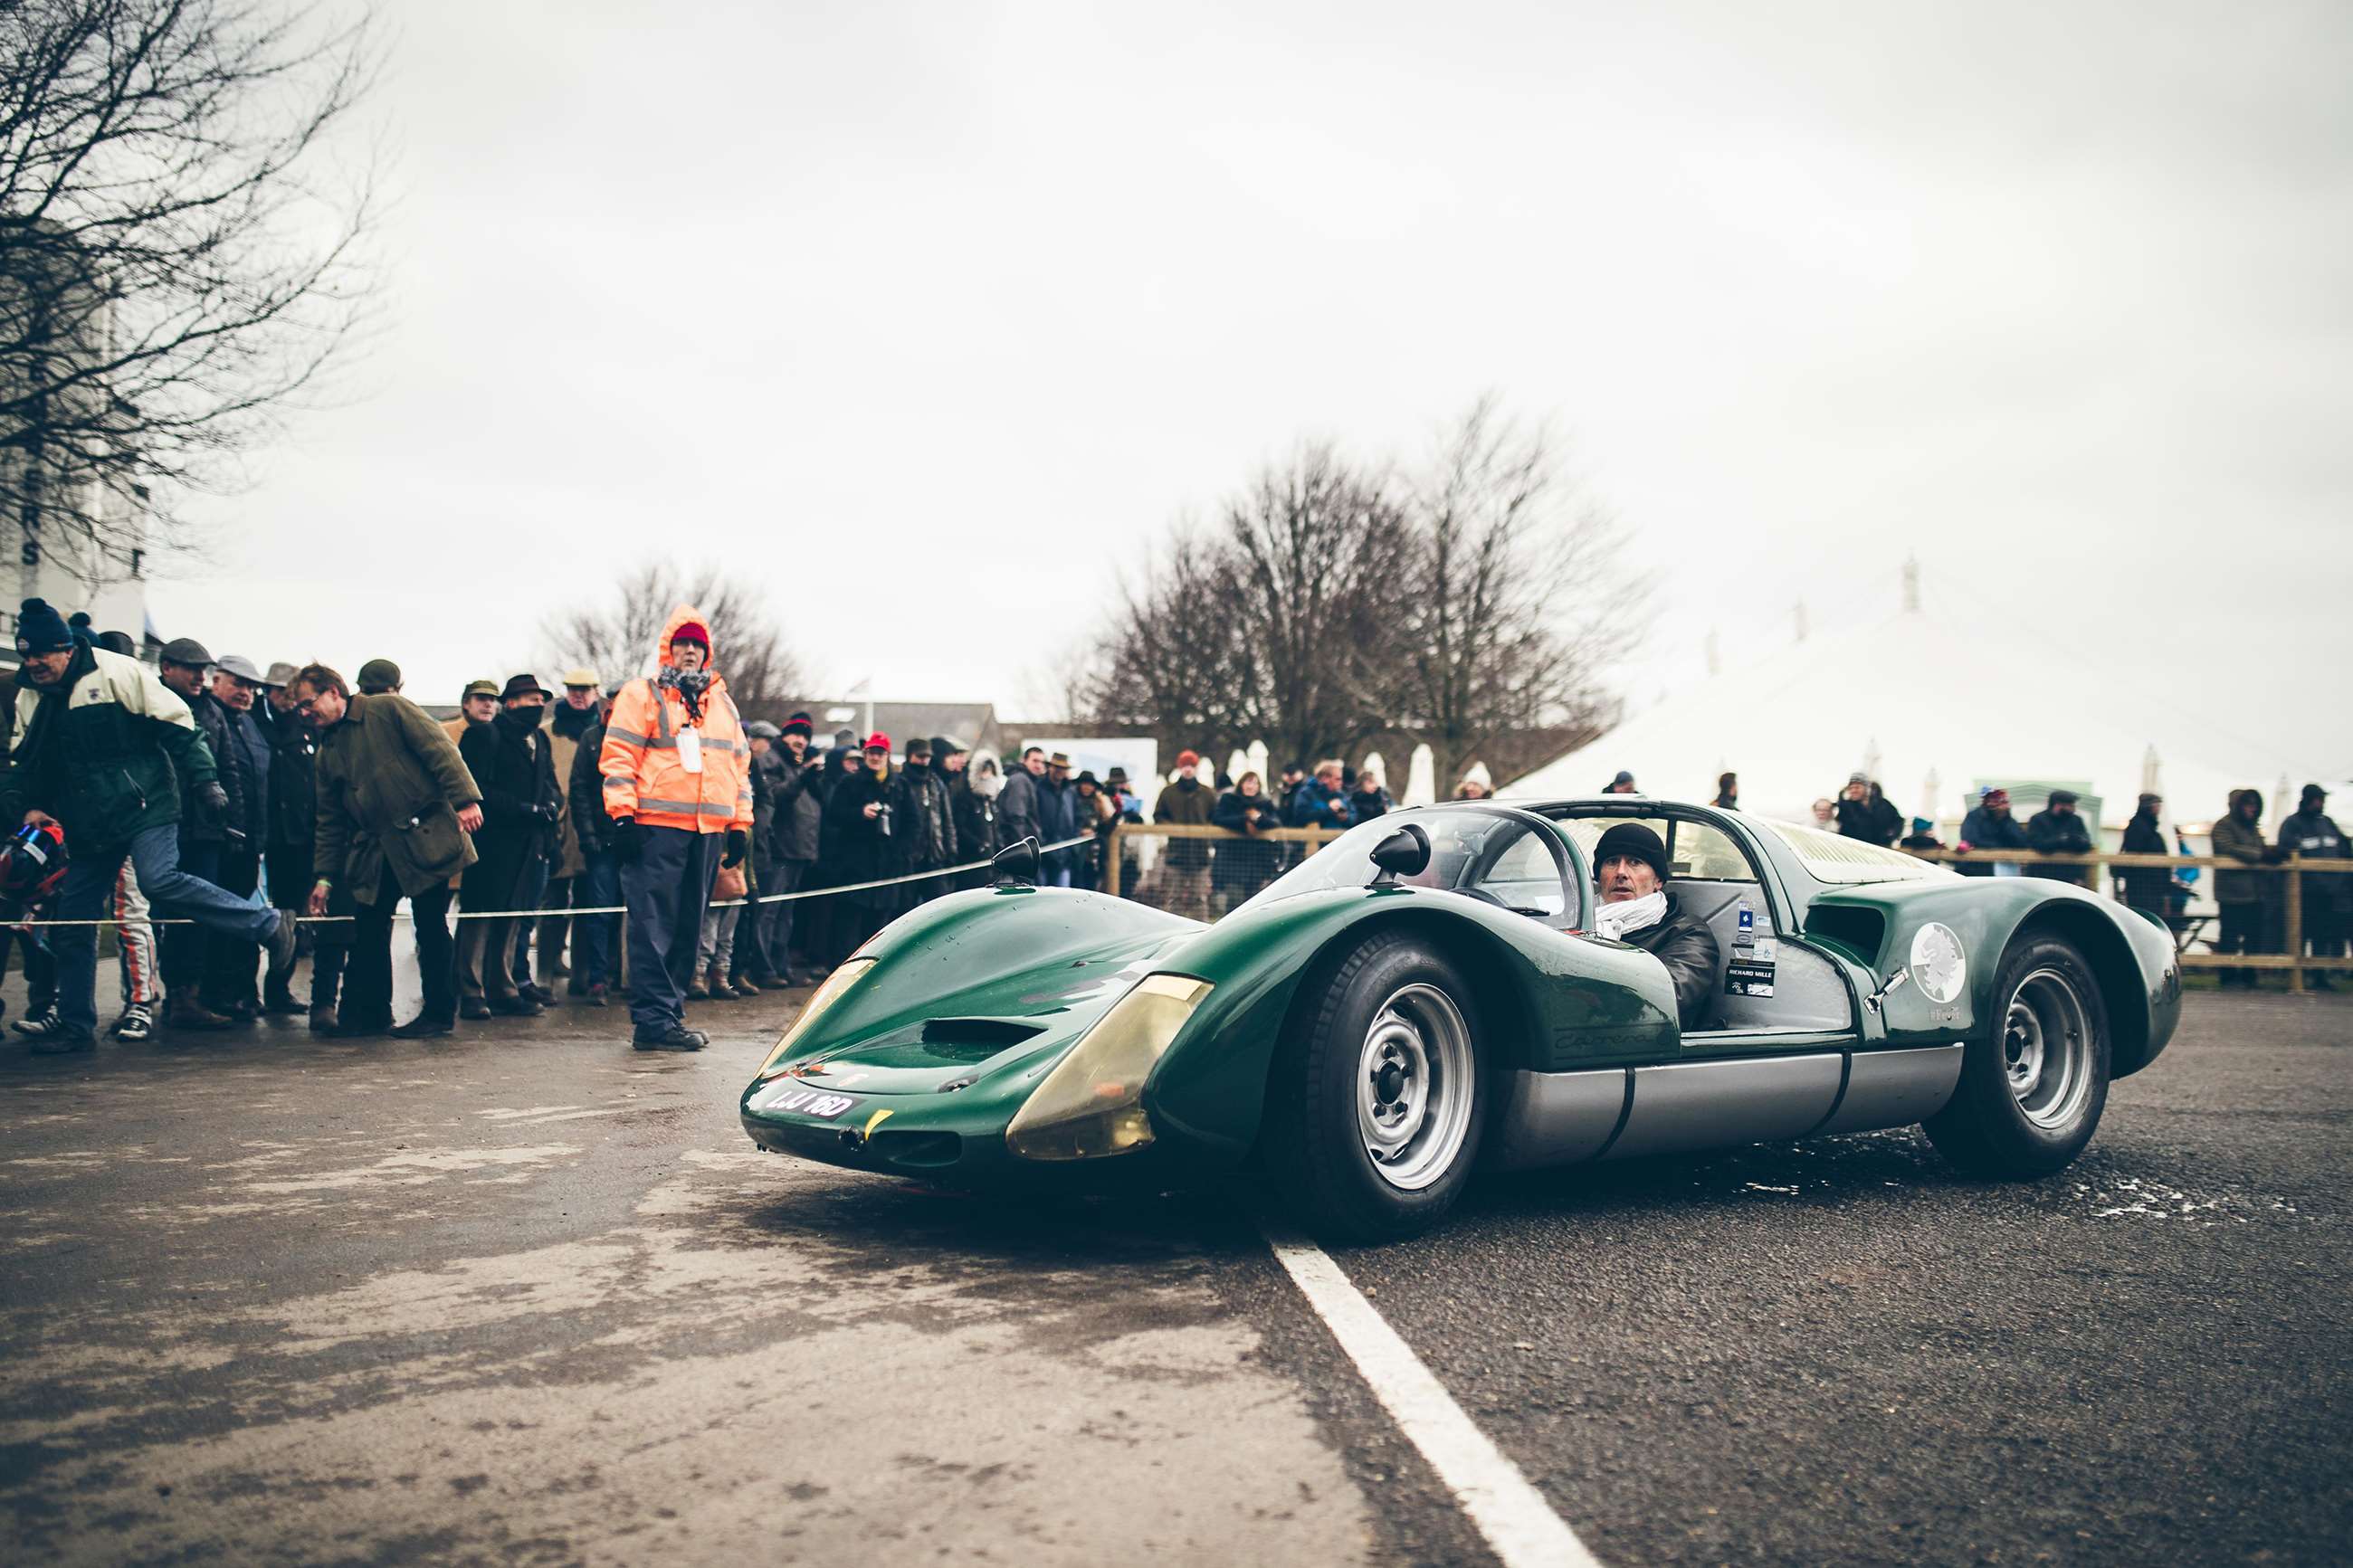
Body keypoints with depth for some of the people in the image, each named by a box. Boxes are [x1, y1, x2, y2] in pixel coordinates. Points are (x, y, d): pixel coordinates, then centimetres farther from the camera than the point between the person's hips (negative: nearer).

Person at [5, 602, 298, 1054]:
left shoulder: (117, 672, -9)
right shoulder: (28, 698, 11)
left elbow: (177, 725, -9)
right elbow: (21, 763, 21)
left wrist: (204, 779, -13)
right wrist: (25, 807, 3)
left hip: (144, 809, -7)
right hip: (86, 826, 7)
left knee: (159, 880, -29)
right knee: (73, 923, 6)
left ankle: (269, 925, -16)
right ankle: (75, 1025, 17)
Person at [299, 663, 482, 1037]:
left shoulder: (388, 709, -1)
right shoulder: (328, 752, 17)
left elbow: (439, 750, -9)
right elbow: (329, 821, 18)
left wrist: (464, 799, -19)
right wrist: (324, 876, 12)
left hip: (426, 836, -6)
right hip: (374, 852, 6)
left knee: (431, 928, -1)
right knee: (367, 931, 4)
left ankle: (439, 1013, 8)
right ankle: (368, 1013, 16)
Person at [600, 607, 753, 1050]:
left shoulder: (724, 704, 21)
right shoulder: (642, 696, 3)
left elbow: (738, 765, 22)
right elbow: (618, 758, -4)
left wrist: (740, 825, 16)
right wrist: (624, 816, -13)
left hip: (707, 832, 6)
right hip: (656, 830, -6)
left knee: (687, 929, 9)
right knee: (653, 927, -8)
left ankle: (669, 1013, 15)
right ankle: (652, 1019, -7)